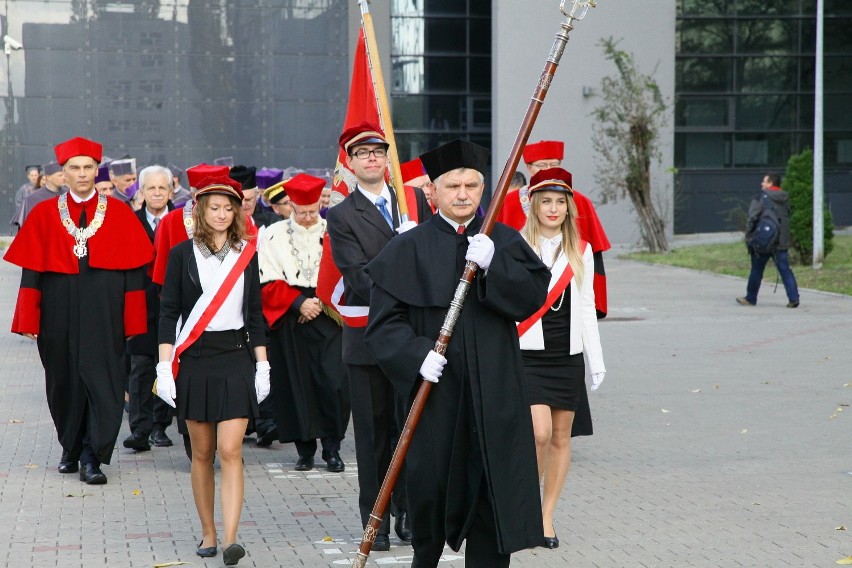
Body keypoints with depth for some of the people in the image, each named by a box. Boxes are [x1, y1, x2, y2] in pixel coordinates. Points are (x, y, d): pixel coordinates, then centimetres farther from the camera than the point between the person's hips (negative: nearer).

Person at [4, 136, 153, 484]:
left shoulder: (119, 214, 2)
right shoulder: (44, 215, 4)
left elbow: (133, 271, 1)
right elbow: (31, 270, 3)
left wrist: (132, 321, -4)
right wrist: (29, 320, -3)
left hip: (104, 312, -1)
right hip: (59, 312, 2)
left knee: (102, 381, -7)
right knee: (64, 381, 10)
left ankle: (91, 456, -4)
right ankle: (71, 449, 26)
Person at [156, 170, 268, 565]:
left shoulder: (247, 253, 7)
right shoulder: (182, 254, 2)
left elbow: (255, 312, 11)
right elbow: (168, 312, 1)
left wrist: (262, 364, 7)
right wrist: (165, 365, -6)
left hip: (236, 359, 0)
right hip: (195, 359, 0)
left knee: (230, 451, -10)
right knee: (202, 453, 7)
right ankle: (208, 533, 18)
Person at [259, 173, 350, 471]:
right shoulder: (273, 235, 5)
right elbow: (269, 282, 0)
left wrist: (321, 301, -10)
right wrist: (299, 302, -11)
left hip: (328, 316, -1)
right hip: (288, 321, 1)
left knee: (334, 382, -9)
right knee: (296, 384, 1)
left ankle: (332, 447, 3)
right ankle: (305, 448, 11)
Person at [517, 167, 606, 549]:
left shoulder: (580, 251, 7)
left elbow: (586, 307, 10)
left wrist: (596, 360, 8)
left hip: (567, 356, 4)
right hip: (527, 354, -4)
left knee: (561, 437, 5)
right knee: (540, 433, -15)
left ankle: (546, 517, 14)